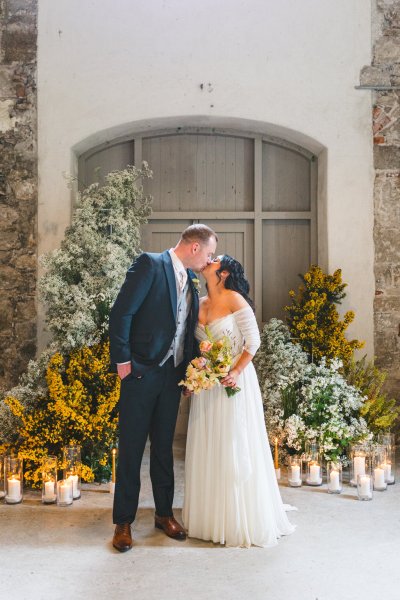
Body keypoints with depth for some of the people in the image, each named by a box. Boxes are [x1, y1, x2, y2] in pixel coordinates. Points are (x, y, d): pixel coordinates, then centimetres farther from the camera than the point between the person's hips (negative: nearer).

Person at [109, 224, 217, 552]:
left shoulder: (190, 280, 12)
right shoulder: (150, 264, -9)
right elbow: (121, 312, -14)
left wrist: (189, 366, 7)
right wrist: (122, 360, -15)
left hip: (173, 374, 6)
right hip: (141, 371, -6)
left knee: (164, 446, 15)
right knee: (131, 447, 3)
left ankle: (164, 513, 27)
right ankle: (123, 522, 15)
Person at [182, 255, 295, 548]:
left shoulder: (235, 300, -10)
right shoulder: (200, 304, 8)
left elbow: (253, 341, -12)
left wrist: (235, 372, -21)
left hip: (234, 381, -6)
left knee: (235, 447, 1)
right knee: (208, 448, 11)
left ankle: (243, 520, 16)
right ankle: (211, 515, 26)